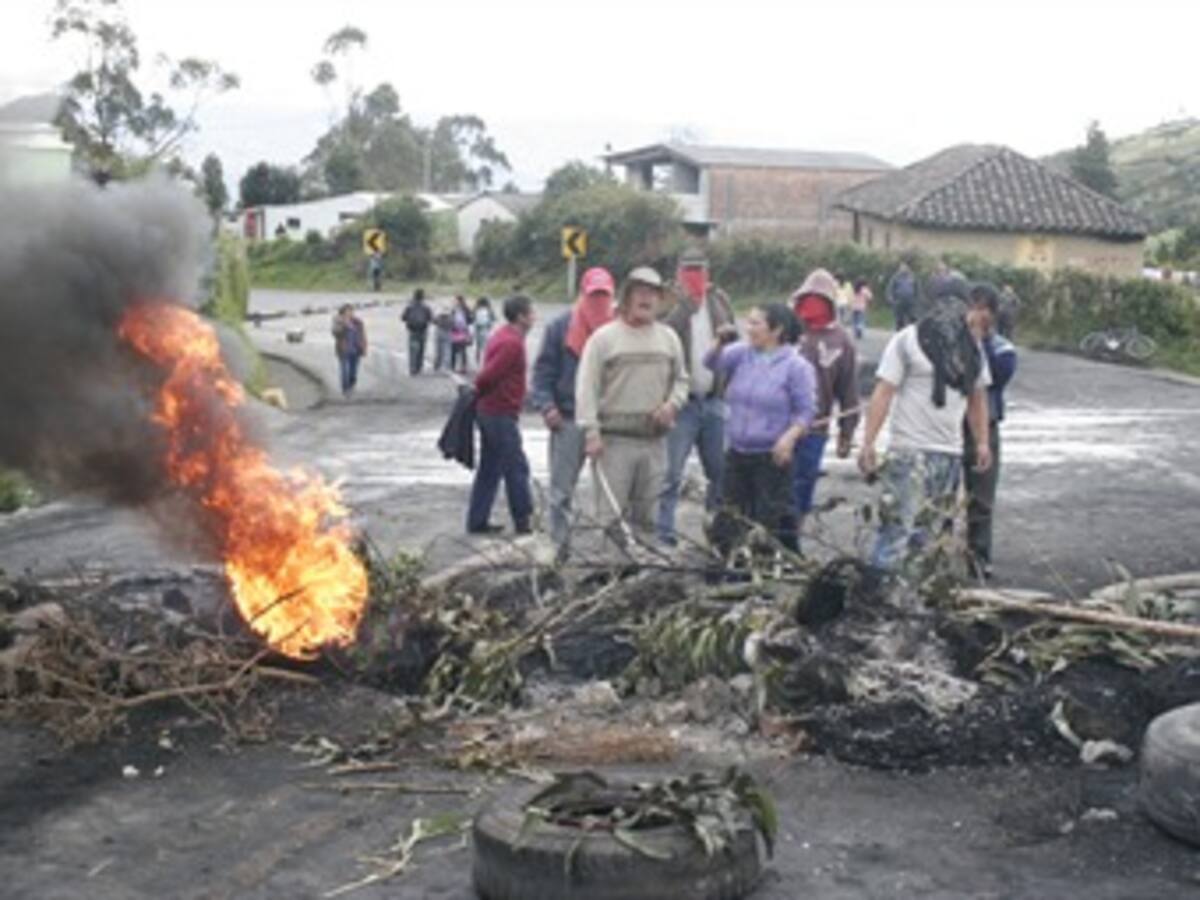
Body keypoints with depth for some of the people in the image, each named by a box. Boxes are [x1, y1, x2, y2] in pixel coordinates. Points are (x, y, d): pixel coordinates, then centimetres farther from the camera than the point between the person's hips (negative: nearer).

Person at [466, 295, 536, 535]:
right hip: (502, 415, -10)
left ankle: (477, 521, 16)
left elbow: (488, 375, 18)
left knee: (489, 469, 13)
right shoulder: (512, 343, -18)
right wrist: (480, 392, -6)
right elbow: (487, 377, -23)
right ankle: (523, 521, 4)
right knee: (516, 468, -2)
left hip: (489, 412, 10)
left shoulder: (503, 335, 15)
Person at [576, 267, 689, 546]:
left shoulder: (668, 337, 12)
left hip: (655, 439, 4)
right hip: (615, 439, -4)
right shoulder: (604, 337, -1)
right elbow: (586, 389, -4)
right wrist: (591, 432, -12)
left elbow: (681, 380, 20)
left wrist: (672, 404, -2)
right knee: (610, 515, -5)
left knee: (646, 514, 9)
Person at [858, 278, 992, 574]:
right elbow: (883, 393, -10)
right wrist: (868, 443, -17)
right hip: (910, 449, -6)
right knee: (898, 523, -13)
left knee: (928, 529, 11)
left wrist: (982, 441, 13)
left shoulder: (972, 348, 14)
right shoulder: (907, 341, -5)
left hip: (951, 451, 6)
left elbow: (977, 397, 21)